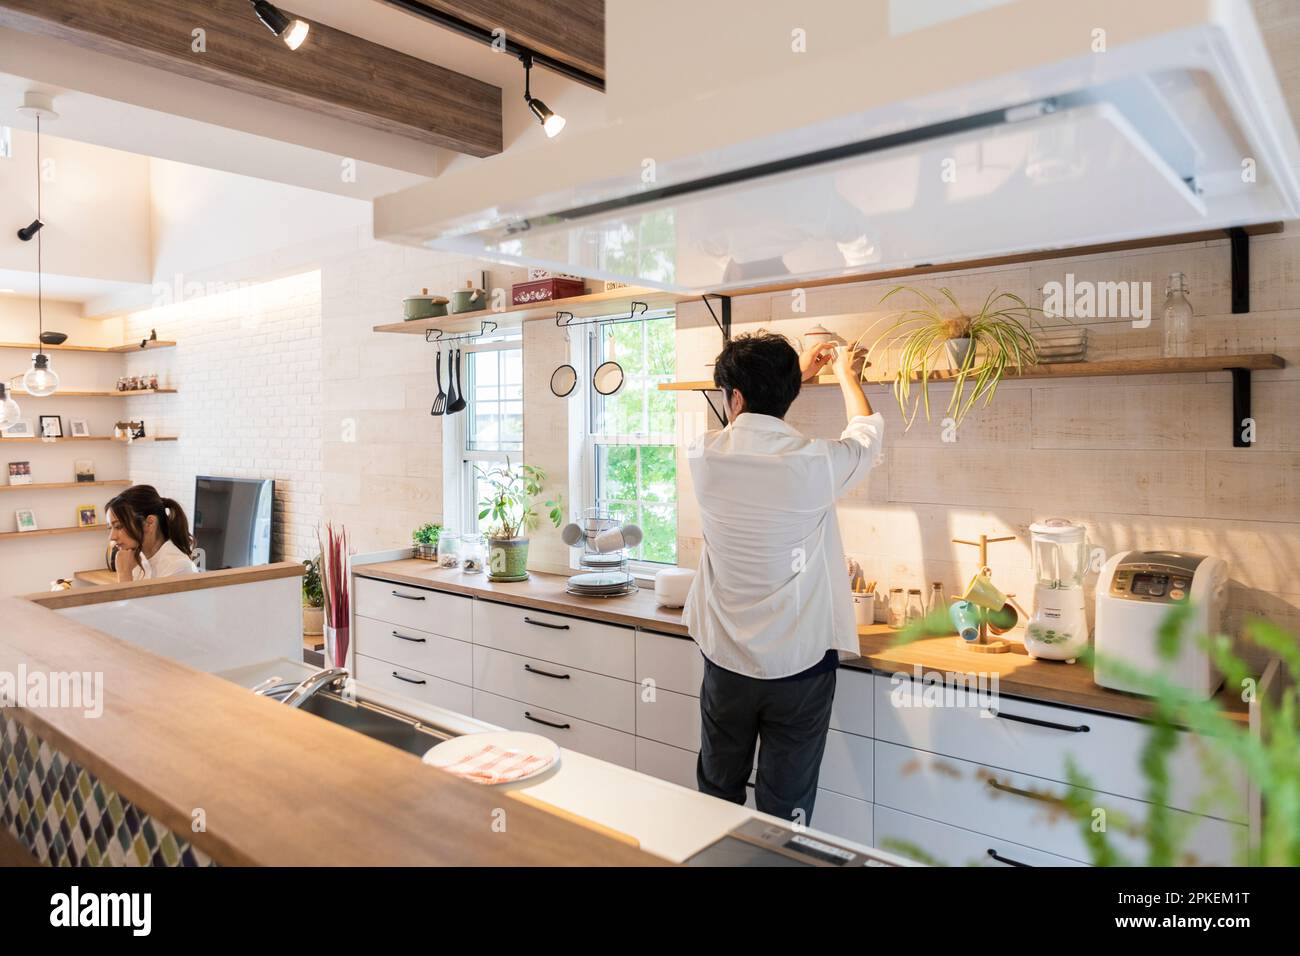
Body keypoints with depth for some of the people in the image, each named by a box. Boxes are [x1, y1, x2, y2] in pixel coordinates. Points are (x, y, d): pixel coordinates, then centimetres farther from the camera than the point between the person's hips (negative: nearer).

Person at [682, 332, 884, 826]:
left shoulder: (704, 455, -10)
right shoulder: (815, 463, -17)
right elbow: (867, 431, 7)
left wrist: (799, 371, 26)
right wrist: (845, 372, 26)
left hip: (726, 661, 3)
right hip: (800, 665, -2)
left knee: (717, 794, 20)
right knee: (785, 811, 11)